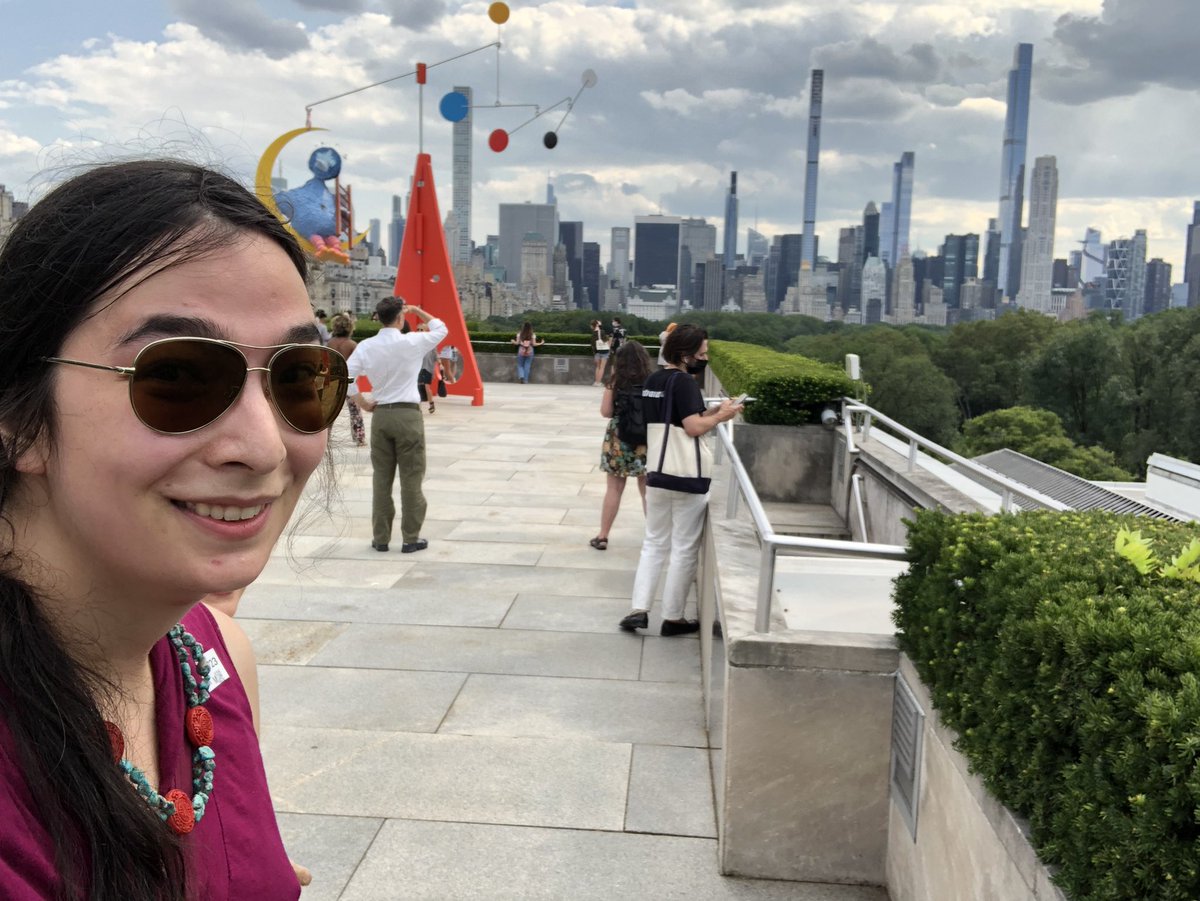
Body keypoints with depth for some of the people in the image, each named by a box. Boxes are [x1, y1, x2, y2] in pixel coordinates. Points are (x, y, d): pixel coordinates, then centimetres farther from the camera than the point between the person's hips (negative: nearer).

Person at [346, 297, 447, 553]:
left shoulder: (366, 346, -1)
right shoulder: (412, 342, -8)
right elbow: (441, 329, 9)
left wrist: (362, 403, 6)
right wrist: (417, 310, 15)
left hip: (380, 415, 3)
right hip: (408, 415, -3)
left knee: (381, 478, 10)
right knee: (411, 478, 4)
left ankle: (380, 537, 16)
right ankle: (411, 538, 8)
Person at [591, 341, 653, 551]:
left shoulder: (615, 382, -6)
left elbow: (606, 412, -6)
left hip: (618, 440, 0)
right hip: (645, 439, 0)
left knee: (613, 489, 9)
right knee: (648, 491, 11)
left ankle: (602, 537, 16)